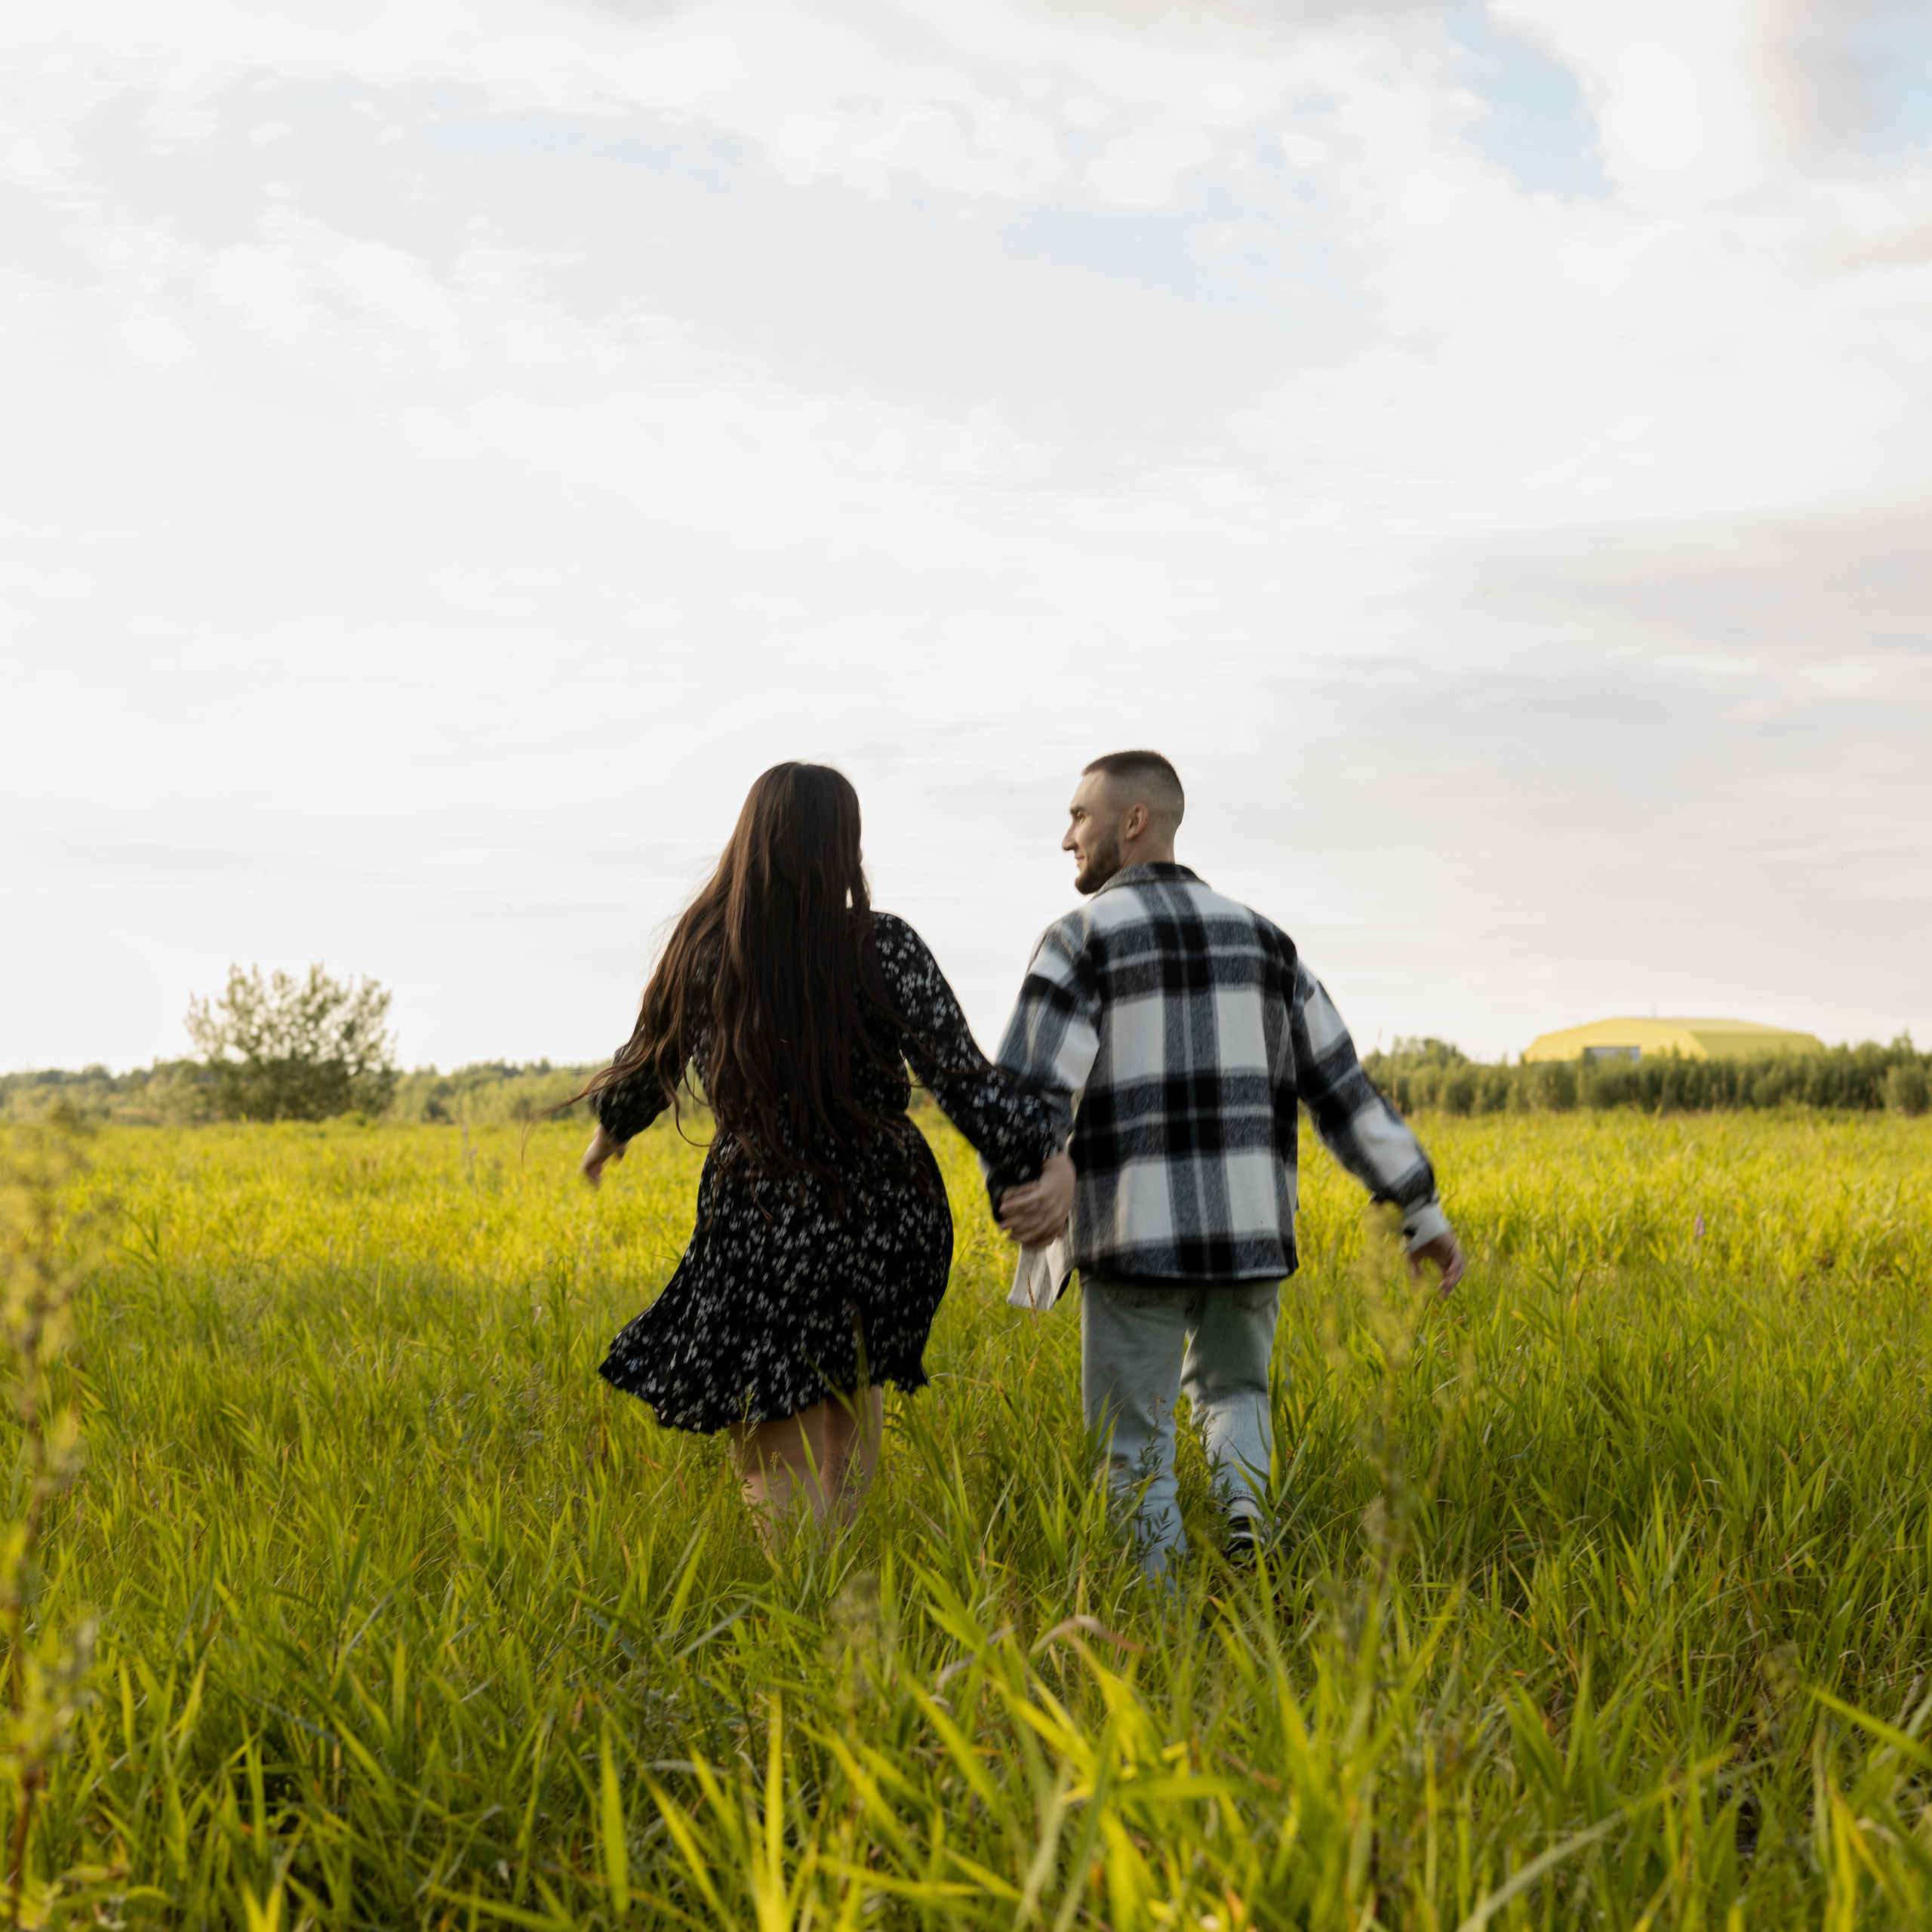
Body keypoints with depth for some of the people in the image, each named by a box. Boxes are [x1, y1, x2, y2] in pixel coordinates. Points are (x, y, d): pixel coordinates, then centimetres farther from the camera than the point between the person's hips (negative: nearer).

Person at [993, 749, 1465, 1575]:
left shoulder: (1079, 941, -1)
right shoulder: (1260, 939, 14)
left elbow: (1026, 1097, -16)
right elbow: (1341, 1086, 13)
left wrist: (1025, 1195, -29)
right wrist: (1421, 1209, 16)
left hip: (1137, 1237, -4)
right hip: (1248, 1231, 4)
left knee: (1135, 1448, 9)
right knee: (1232, 1390, 28)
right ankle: (1243, 1513, -2)